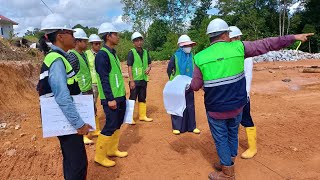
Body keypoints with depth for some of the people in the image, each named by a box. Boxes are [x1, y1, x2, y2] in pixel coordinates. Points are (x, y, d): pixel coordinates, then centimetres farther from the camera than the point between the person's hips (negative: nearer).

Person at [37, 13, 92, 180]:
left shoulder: (57, 57, 10)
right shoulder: (57, 60, -21)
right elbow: (62, 97, -27)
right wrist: (79, 123, -23)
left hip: (66, 119, 10)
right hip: (67, 120, -10)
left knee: (71, 160, 23)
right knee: (78, 163, 0)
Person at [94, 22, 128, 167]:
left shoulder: (112, 53, 14)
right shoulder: (102, 55, -15)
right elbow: (104, 79, -20)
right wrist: (110, 99, -22)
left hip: (120, 96, 9)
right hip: (111, 98, -9)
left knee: (118, 123, 15)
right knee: (110, 126, -4)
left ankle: (112, 149, 29)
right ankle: (100, 156, 11)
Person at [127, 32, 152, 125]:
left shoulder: (145, 52, 9)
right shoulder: (131, 52, -7)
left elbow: (149, 63, 17)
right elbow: (129, 67, -11)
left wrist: (149, 68, -8)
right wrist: (131, 81, -17)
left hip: (143, 79, 6)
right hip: (135, 80, -6)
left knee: (142, 98, 14)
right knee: (132, 98, -2)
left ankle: (142, 115, 26)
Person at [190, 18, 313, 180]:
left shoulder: (200, 58, -12)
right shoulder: (238, 47, -8)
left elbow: (195, 86, -5)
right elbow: (266, 45, 0)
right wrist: (293, 37, 12)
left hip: (216, 109, -2)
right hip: (237, 105, 3)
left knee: (221, 139, 13)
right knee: (233, 134, 23)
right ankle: (227, 163, 42)